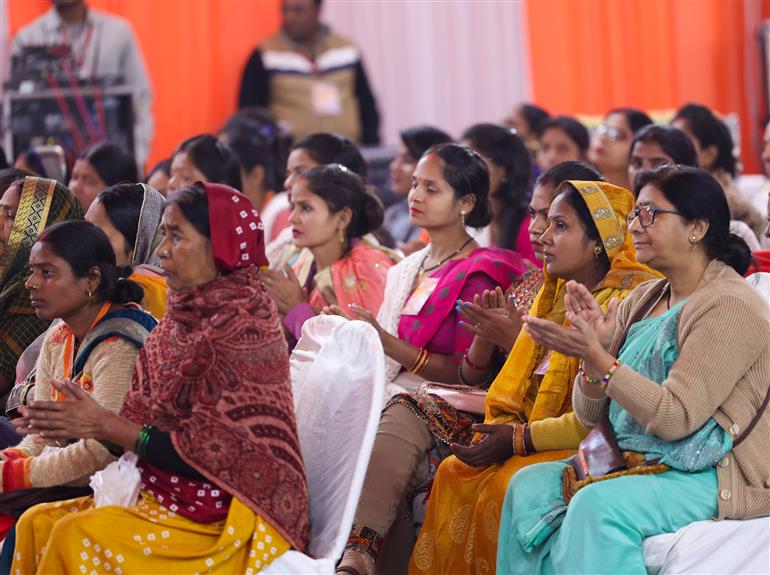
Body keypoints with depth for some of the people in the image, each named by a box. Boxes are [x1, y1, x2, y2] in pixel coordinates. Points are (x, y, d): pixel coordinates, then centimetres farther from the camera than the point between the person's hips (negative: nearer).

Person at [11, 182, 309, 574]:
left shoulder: (245, 328, -15)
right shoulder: (182, 319, 10)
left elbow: (206, 454, -19)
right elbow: (153, 428, 9)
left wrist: (108, 425, -15)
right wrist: (84, 422, -9)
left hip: (228, 521, -8)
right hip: (168, 495, 9)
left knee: (77, 536, -22)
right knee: (38, 524, -4)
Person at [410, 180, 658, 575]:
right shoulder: (555, 296, 15)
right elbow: (517, 387, 17)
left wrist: (519, 438, -17)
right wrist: (502, 431, -5)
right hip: (539, 437, 9)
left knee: (506, 482, -28)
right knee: (455, 471, -10)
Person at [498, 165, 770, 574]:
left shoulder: (728, 307, -14)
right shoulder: (642, 301, 13)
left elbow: (676, 418, -22)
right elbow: (589, 416, 11)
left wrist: (597, 358, -23)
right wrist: (595, 348, -8)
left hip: (716, 479, -9)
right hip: (637, 462, 9)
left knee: (599, 504, -31)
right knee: (529, 485, -7)